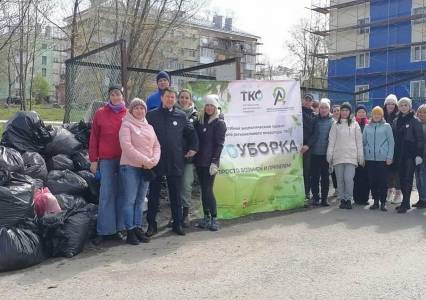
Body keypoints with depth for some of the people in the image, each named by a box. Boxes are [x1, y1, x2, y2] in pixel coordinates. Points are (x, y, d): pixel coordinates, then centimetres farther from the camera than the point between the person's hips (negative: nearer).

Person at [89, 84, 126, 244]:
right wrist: (93, 160, 2)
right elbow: (94, 138, 6)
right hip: (107, 159, -1)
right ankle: (105, 230, 4)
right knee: (106, 194, -2)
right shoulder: (100, 113, 6)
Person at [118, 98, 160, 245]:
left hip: (147, 167, 6)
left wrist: (154, 160, -7)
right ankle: (130, 231, 2)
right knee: (129, 200, -3)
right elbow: (126, 146, -14)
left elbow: (156, 145, 13)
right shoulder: (126, 125, -2)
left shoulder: (149, 126, 15)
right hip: (130, 167, -6)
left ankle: (138, 228, 15)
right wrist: (144, 160, -16)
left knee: (140, 200, 9)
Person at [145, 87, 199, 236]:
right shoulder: (151, 115, 1)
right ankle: (151, 224, 17)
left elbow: (192, 133, 16)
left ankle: (177, 224, 20)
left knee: (176, 195, 9)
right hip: (155, 161, -1)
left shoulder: (181, 116, 5)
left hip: (175, 162, 1)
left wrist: (193, 148, 8)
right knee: (153, 195, 7)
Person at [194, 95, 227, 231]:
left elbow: (219, 144, -9)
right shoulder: (199, 121, 12)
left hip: (210, 162, -5)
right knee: (203, 190, 10)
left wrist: (214, 162, -16)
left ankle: (214, 219, 1)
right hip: (199, 161, 5)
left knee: (208, 190, -8)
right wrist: (194, 158, 6)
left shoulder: (219, 123, -3)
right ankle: (206, 217, 18)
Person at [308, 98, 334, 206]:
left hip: (326, 153, 0)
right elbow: (311, 134, 5)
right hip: (315, 153, 1)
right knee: (314, 176, 3)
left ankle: (324, 198, 15)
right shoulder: (315, 120, 4)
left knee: (325, 176, 7)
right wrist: (308, 145, -7)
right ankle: (315, 197, 12)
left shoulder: (332, 122, 1)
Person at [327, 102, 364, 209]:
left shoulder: (354, 124, 8)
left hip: (351, 156, -1)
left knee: (348, 178, -11)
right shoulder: (336, 125, 10)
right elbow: (331, 141, 7)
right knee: (340, 179, 3)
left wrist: (360, 156, 3)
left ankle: (348, 199, 0)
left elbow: (359, 141, 7)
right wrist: (329, 155, 0)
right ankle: (342, 199, 12)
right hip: (338, 156, 1)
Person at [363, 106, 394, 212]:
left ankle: (383, 202, 8)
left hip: (383, 158, -2)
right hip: (370, 159, 2)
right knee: (372, 181, 5)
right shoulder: (367, 127, 9)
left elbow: (391, 142, 1)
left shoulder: (386, 126, 2)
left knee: (383, 181, -1)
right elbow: (363, 142, 11)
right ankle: (375, 201, 16)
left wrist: (389, 157, -6)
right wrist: (363, 156, 5)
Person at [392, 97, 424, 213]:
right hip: (399, 155, 5)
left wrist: (419, 154, -13)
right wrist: (392, 154, 9)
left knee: (407, 179, -6)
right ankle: (406, 202, 17)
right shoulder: (396, 121, 12)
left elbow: (420, 138, -6)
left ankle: (405, 204, -5)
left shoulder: (415, 121, -3)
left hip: (410, 154, -5)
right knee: (401, 179, 8)